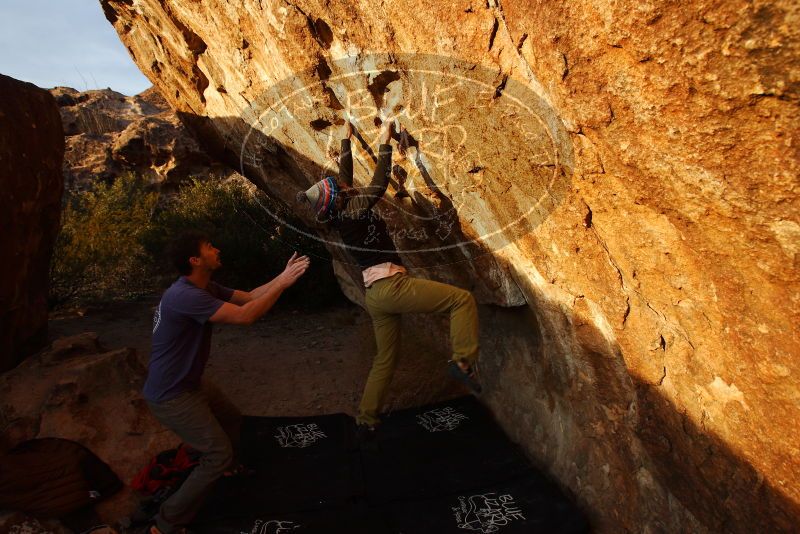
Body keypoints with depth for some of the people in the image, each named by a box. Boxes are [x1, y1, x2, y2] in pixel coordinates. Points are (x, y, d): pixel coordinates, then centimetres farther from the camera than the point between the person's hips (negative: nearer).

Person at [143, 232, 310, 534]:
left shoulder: (205, 288, 3)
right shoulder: (185, 295, -30)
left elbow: (248, 296, 7)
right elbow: (245, 315, -33)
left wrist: (282, 276, -4)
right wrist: (282, 283, -27)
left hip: (182, 384, 10)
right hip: (171, 395, -10)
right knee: (219, 454, -8)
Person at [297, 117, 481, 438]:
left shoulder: (341, 214, 11)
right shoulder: (354, 210, -11)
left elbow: (345, 174, 23)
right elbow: (380, 182, -6)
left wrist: (347, 138, 32)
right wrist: (385, 142, 2)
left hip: (375, 295, 9)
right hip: (392, 285, -9)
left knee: (385, 358, 18)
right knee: (462, 299, -5)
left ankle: (366, 421, 23)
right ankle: (462, 362, -16)